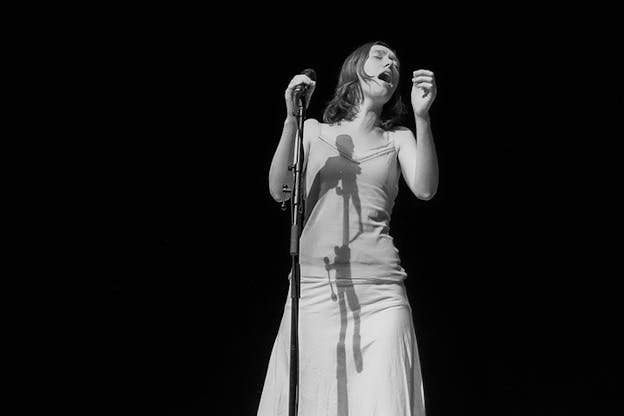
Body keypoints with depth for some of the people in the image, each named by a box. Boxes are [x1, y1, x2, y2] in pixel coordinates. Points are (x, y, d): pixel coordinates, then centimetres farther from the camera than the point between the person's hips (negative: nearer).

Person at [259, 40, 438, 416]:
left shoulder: (398, 138, 15)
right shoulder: (314, 131, 14)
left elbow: (425, 189, -3)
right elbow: (279, 191, 0)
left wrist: (422, 117, -13)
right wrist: (292, 118, -9)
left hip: (379, 291, 0)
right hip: (314, 286, 0)